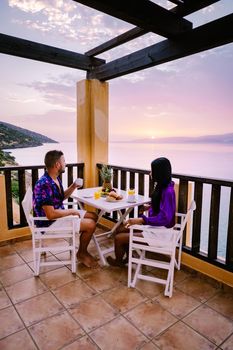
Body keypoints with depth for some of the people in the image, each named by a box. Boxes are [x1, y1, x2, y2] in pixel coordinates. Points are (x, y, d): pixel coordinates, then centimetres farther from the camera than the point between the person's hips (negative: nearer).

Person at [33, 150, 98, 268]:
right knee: (90, 224, -15)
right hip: (50, 222, -10)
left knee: (93, 216, 8)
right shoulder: (45, 184, -28)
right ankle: (81, 254, 10)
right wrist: (71, 211, -17)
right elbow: (50, 214, -31)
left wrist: (73, 186, 1)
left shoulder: (55, 179, 3)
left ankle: (83, 250, 20)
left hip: (59, 214, 10)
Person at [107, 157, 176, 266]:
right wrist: (150, 207, 8)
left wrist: (141, 220, -32)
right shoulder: (163, 187, 2)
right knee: (122, 230, 14)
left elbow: (165, 219, -30)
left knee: (118, 238, -6)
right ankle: (129, 257, 31)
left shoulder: (168, 192, -26)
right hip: (154, 226, 9)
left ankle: (118, 261, 24)